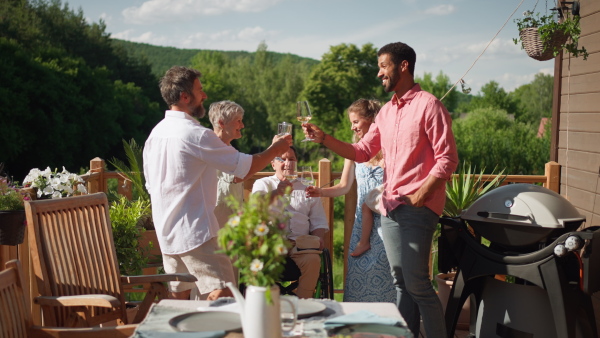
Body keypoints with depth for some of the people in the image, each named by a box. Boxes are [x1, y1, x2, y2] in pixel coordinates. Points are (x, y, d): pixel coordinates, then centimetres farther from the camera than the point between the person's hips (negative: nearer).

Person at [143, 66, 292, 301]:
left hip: (166, 233, 9)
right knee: (222, 296, -10)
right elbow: (245, 168, -12)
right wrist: (274, 150, 4)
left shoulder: (155, 134, 10)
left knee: (178, 297, 14)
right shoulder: (195, 134, -15)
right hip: (195, 234, -9)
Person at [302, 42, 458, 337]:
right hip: (389, 208, 8)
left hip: (417, 208, -7)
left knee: (417, 284, -8)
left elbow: (448, 158, -11)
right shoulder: (386, 112, 16)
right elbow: (362, 152, 15)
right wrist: (323, 138, 3)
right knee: (401, 283, 12)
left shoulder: (428, 105, -7)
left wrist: (419, 195, -17)